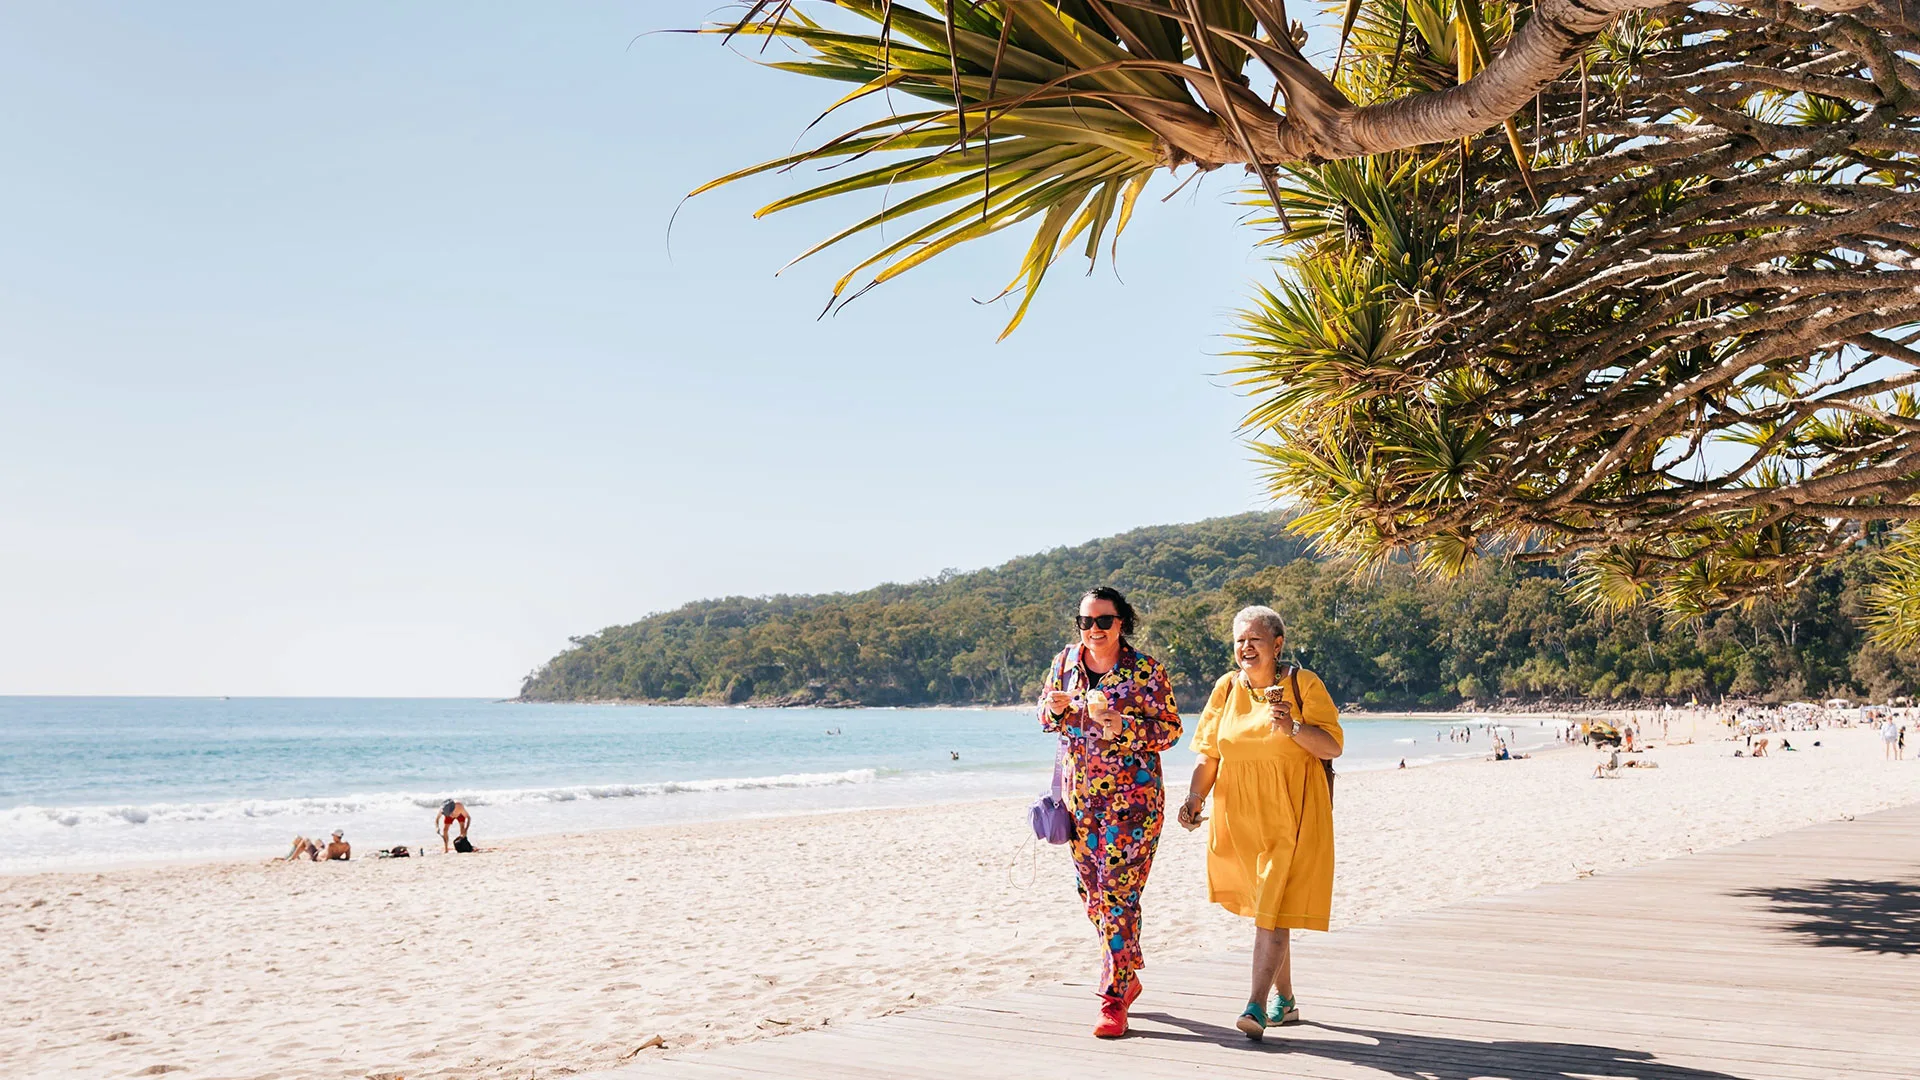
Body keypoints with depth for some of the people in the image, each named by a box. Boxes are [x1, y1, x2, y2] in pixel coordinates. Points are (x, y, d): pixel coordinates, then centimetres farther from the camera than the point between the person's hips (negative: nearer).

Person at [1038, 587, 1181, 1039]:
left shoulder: (1146, 671, -8)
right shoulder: (1065, 661, 5)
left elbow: (1170, 728, -7)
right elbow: (1045, 716, 15)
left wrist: (1123, 726, -22)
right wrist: (1056, 708, -9)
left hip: (1131, 798, -5)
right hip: (1078, 796, 5)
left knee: (1118, 895, -10)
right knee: (1092, 893, 13)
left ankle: (1114, 1000, -5)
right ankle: (1128, 975, 33)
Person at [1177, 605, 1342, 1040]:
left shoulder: (1304, 685, -3)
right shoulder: (1226, 688, 8)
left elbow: (1334, 746, -6)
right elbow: (1208, 755, 9)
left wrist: (1293, 728, -22)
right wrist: (1194, 798, -6)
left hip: (1291, 816, -4)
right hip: (1239, 816, 5)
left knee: (1273, 909, -13)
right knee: (1261, 906, 12)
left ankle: (1257, 1005, -15)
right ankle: (1285, 1001, 26)